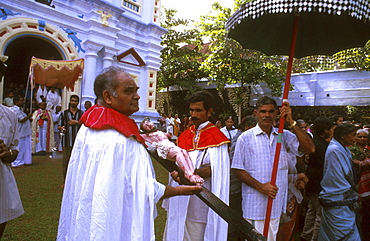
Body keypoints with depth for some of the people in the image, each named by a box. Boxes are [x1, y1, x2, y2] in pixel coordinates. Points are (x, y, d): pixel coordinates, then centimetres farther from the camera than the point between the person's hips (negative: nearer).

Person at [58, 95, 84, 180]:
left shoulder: (82, 113, 9)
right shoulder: (64, 113, 12)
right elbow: (59, 126, 10)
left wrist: (77, 122, -11)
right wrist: (61, 128, -12)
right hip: (67, 141, 1)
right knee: (66, 161, 2)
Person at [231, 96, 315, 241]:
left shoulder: (284, 136, 5)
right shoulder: (245, 138, -3)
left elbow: (309, 148, -8)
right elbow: (237, 169, -4)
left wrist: (291, 122, -14)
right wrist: (260, 186, -15)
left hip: (276, 202, 3)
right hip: (254, 203, -2)